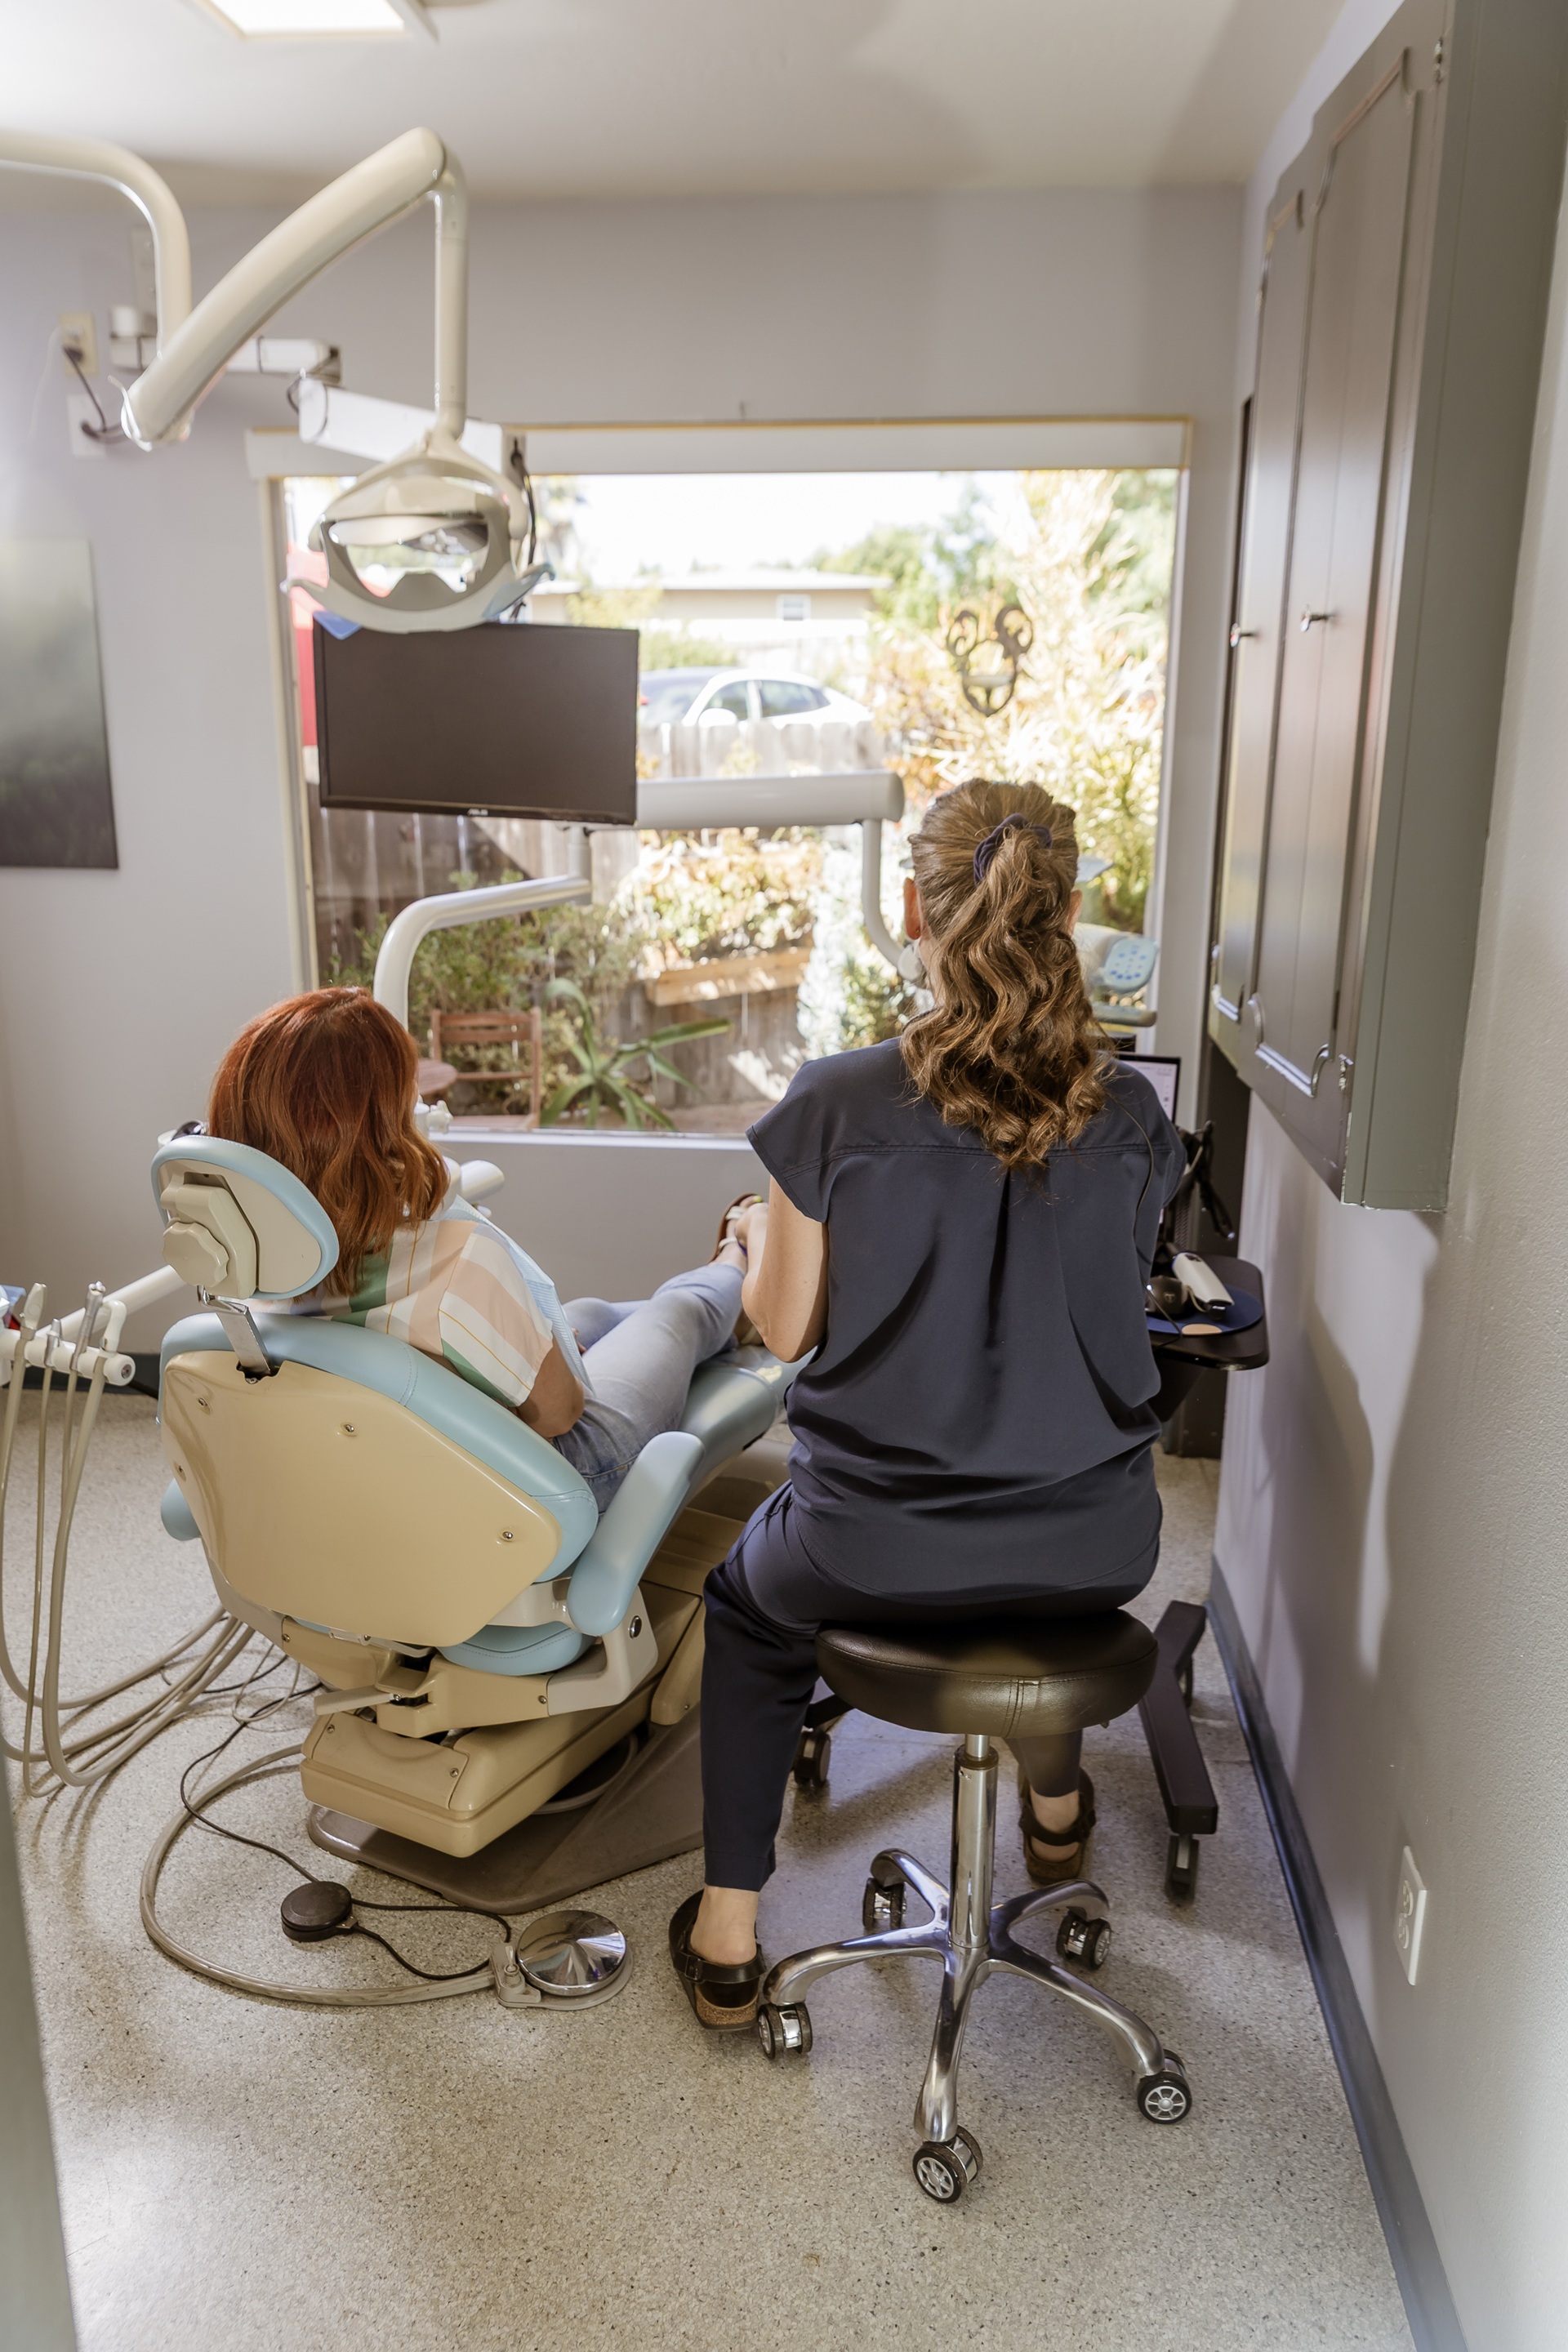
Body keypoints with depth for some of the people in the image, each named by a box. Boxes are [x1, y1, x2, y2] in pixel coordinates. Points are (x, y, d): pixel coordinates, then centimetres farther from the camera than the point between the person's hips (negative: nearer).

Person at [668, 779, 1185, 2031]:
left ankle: (730, 1932, 33)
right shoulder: (1127, 1110, -8)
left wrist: (757, 1239, 15)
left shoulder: (838, 1104, -17)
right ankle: (1055, 1801, 60)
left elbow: (783, 1327, -6)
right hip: (1096, 1553, 3)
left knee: (750, 1596, 32)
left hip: (877, 1552, -2)